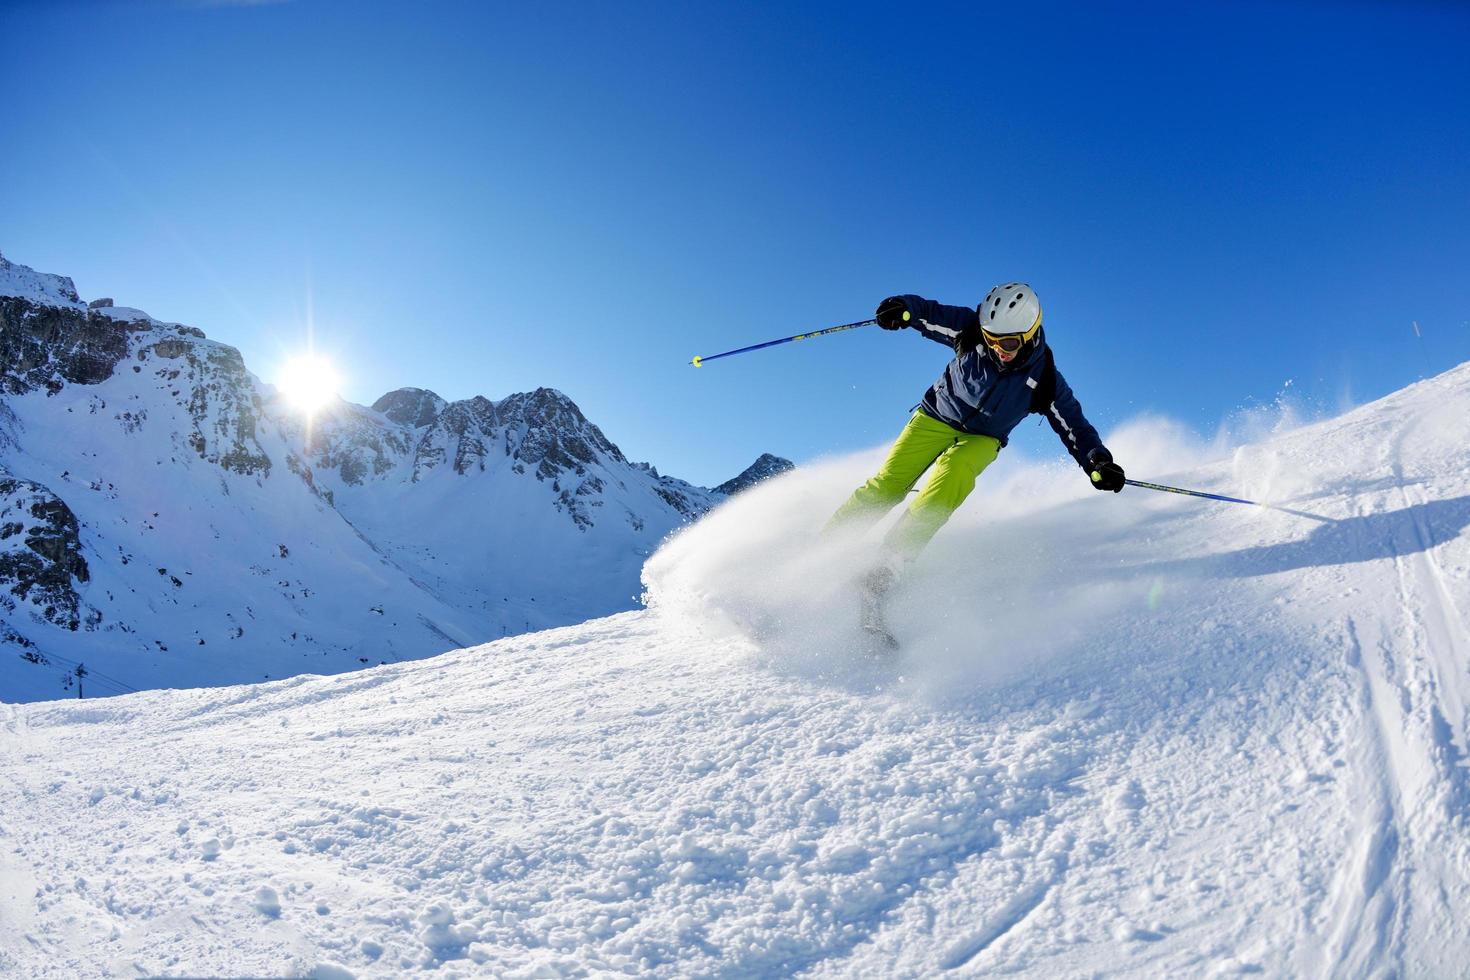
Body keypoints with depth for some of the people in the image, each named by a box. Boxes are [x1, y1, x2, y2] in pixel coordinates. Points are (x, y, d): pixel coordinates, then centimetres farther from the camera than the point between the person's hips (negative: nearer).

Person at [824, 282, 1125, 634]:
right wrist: (902, 308, -31)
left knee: (953, 474, -31)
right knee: (888, 484, -16)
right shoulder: (971, 331, -15)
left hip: (982, 439, -1)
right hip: (937, 417, 1)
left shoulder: (1045, 380, -13)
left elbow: (1075, 427, -9)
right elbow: (928, 313, -9)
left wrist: (1098, 462, -25)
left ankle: (886, 567, -37)